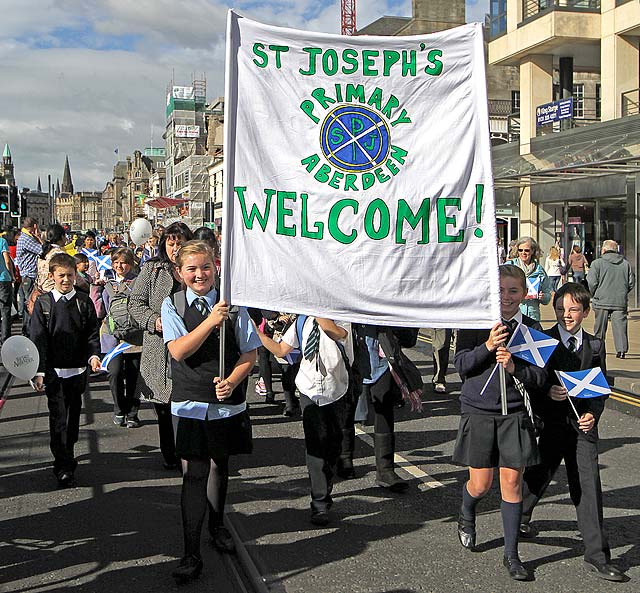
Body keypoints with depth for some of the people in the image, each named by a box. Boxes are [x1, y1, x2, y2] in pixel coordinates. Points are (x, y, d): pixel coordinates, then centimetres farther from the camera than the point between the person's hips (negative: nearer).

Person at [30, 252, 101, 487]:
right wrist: (39, 371, -9)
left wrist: (93, 355, -16)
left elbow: (92, 333, 3)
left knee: (73, 415, 12)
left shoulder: (84, 302, 3)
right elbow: (38, 339, -2)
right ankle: (63, 467, -2)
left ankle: (68, 454, 31)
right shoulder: (43, 303, 0)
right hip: (53, 371, -2)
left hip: (78, 369, 2)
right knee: (58, 417, -5)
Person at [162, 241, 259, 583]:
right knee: (193, 474, -6)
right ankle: (191, 554, -1)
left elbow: (249, 352, -1)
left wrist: (231, 382, -16)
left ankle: (216, 526, 42)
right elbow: (178, 350, -14)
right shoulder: (173, 305, -1)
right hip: (189, 403, -2)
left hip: (227, 402, 2)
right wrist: (211, 320, -22)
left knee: (219, 465, 19)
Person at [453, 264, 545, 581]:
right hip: (478, 412, -1)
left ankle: (511, 554, 17)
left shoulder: (532, 328, 0)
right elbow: (461, 365, -8)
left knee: (512, 482, 2)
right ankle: (466, 516, 41)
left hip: (515, 414, 1)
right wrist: (487, 346, -21)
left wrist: (514, 367, -19)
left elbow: (539, 378, -1)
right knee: (480, 484, 4)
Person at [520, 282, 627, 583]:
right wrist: (548, 392, -21)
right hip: (551, 424, -1)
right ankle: (519, 517, 43)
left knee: (588, 487, -3)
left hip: (583, 424, 1)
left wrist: (593, 414, -8)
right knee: (538, 475, 13)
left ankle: (596, 555, 2)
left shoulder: (596, 346, 7)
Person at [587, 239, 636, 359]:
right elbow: (631, 283, 9)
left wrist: (595, 295, 10)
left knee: (600, 327, 8)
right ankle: (622, 349, -3)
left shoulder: (597, 263, -5)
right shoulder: (626, 264, 7)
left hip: (602, 301, -2)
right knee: (620, 325, 3)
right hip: (621, 302, 2)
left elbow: (591, 283, -8)